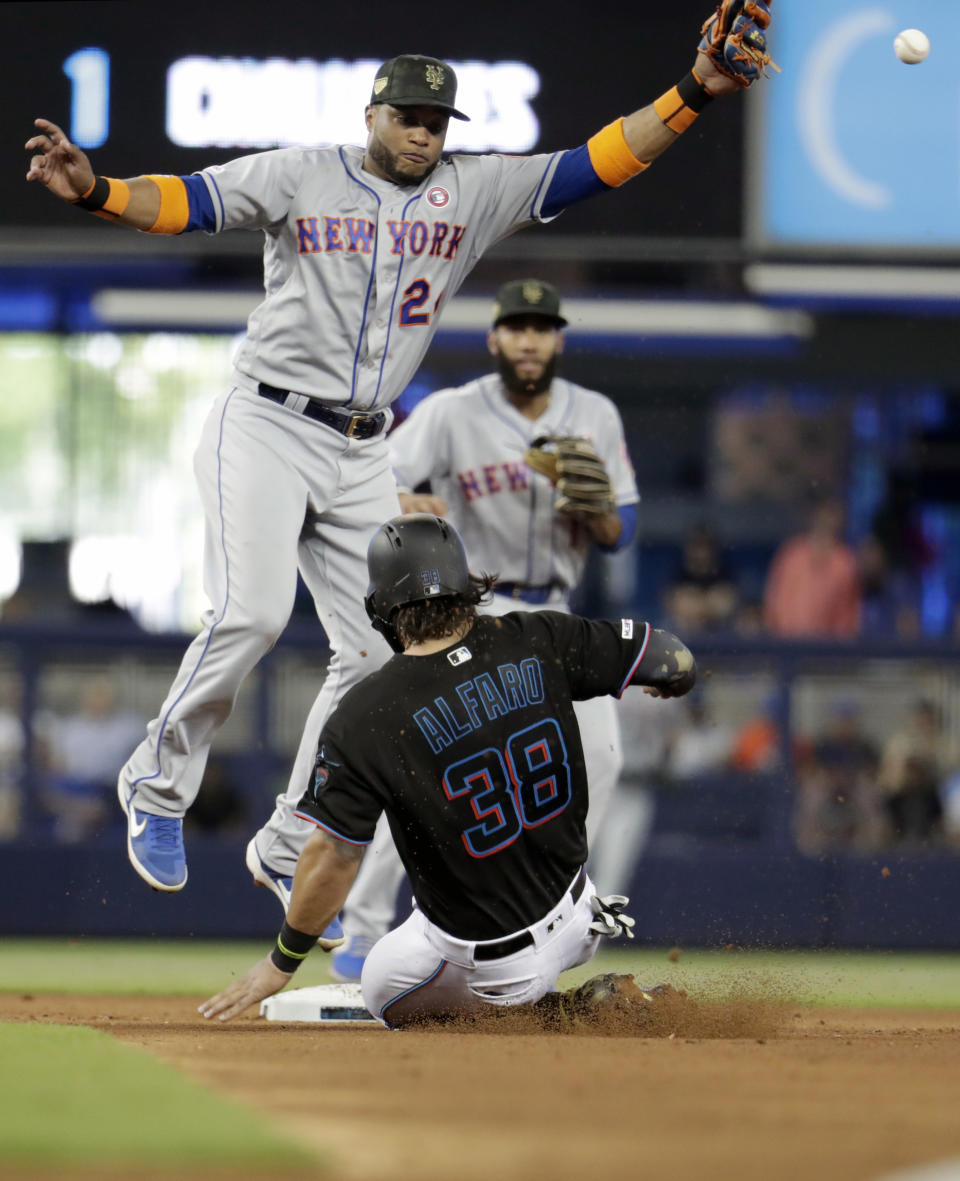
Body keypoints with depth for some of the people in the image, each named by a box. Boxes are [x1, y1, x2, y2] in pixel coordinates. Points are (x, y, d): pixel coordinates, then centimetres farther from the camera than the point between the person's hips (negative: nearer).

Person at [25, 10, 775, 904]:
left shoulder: (473, 193, 5)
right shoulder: (299, 176, -3)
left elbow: (596, 164, -1)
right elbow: (184, 202, -13)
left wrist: (695, 93, -15)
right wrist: (95, 191, -34)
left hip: (362, 458, 5)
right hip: (265, 428, -5)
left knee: (375, 651, 1)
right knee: (250, 614, -23)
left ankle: (289, 852, 14)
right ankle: (158, 785, -3)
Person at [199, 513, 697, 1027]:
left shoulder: (365, 718, -22)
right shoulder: (535, 642, -12)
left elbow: (334, 856, -17)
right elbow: (676, 660, -6)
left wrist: (282, 962, -2)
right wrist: (664, 678, 21)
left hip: (487, 963, -7)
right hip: (574, 923, 7)